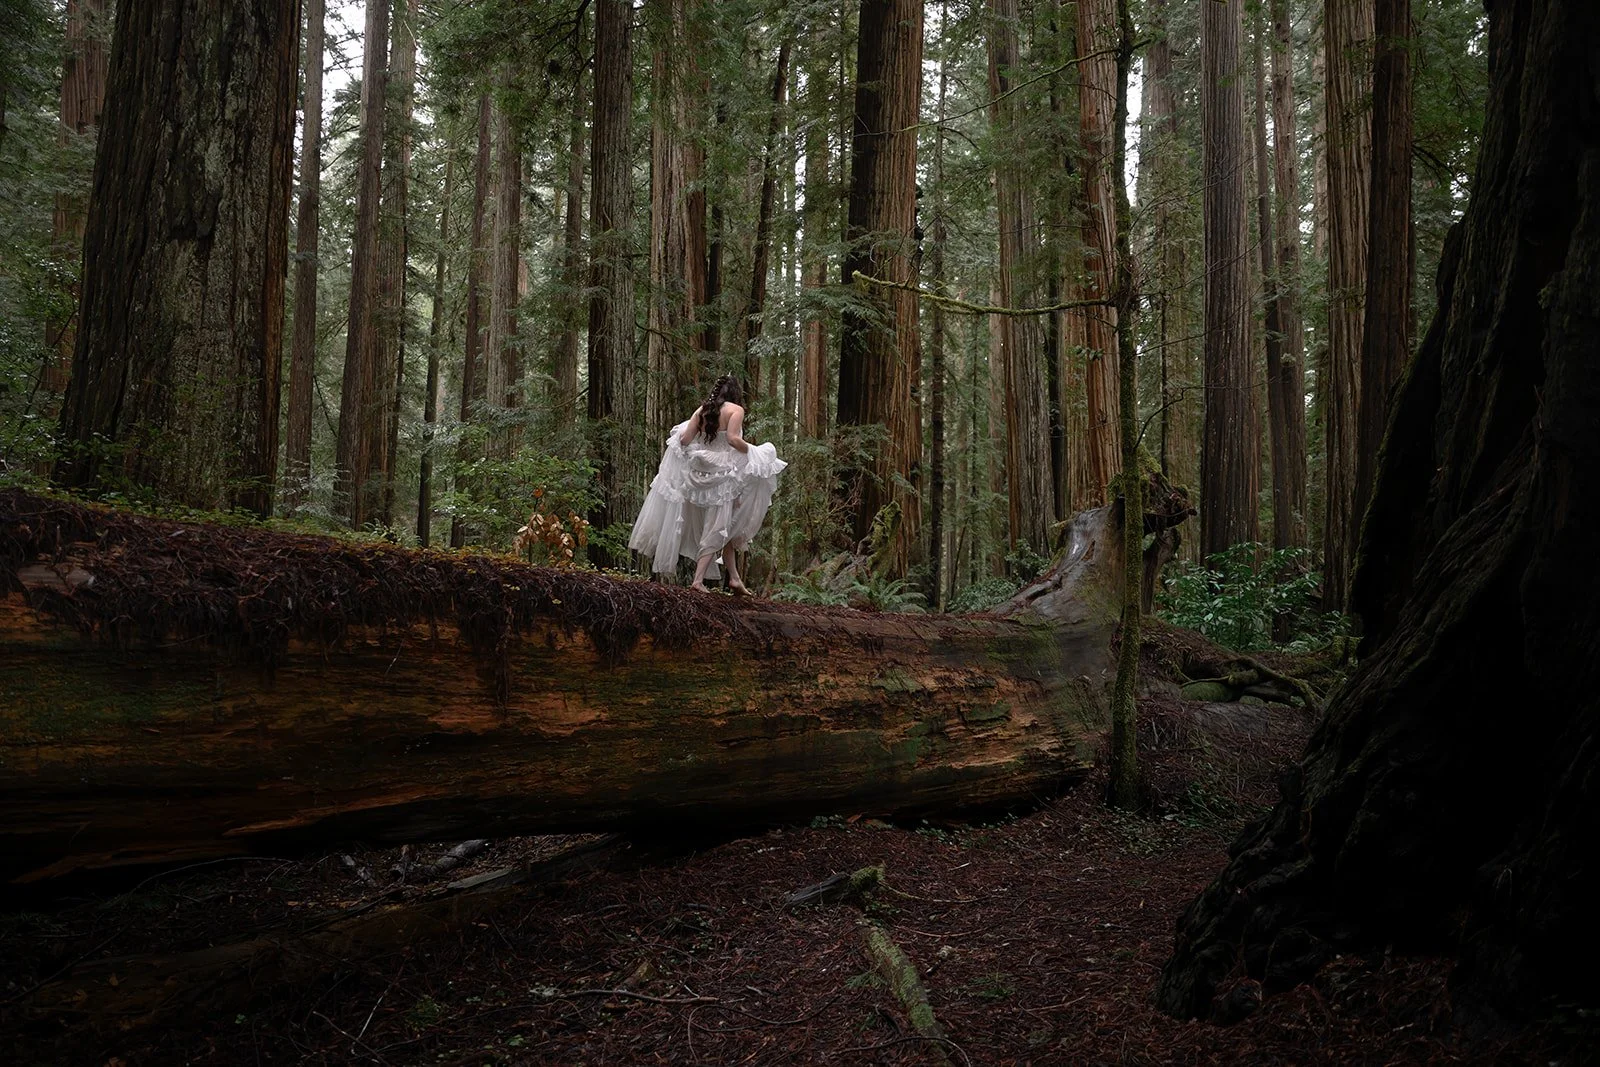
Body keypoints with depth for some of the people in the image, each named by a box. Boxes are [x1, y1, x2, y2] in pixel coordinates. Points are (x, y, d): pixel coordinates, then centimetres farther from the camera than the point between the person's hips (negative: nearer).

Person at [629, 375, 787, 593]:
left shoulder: (702, 410, 9)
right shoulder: (735, 410, -5)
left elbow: (685, 439, 5)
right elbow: (733, 439, -19)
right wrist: (752, 450, -4)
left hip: (701, 473, 6)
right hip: (723, 474, -6)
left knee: (725, 528, 16)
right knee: (718, 530, -1)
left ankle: (734, 579, 18)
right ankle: (698, 580, -8)